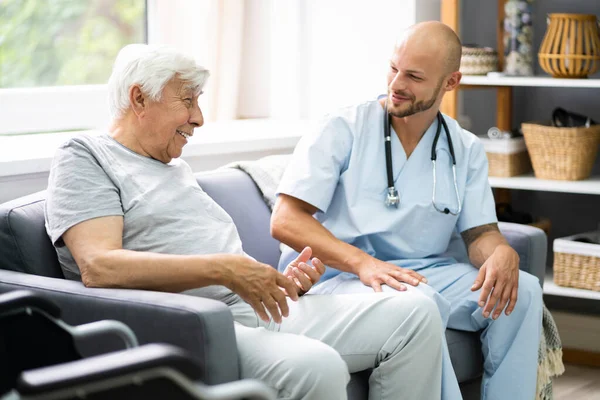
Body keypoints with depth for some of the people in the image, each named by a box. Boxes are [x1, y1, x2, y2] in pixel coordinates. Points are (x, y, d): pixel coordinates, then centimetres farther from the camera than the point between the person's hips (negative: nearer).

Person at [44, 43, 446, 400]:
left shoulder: (178, 169, 30)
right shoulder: (86, 158, 3)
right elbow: (99, 268, -16)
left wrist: (283, 280, 4)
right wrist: (223, 269, -21)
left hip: (264, 311, 9)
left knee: (415, 312, -6)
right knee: (316, 366, -37)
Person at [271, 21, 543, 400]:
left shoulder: (467, 150, 11)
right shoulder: (342, 130, -3)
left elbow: (479, 232, 10)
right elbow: (285, 222, -10)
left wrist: (502, 252, -17)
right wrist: (363, 263, -26)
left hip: (425, 273, 5)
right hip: (337, 277, -4)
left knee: (522, 290, -18)